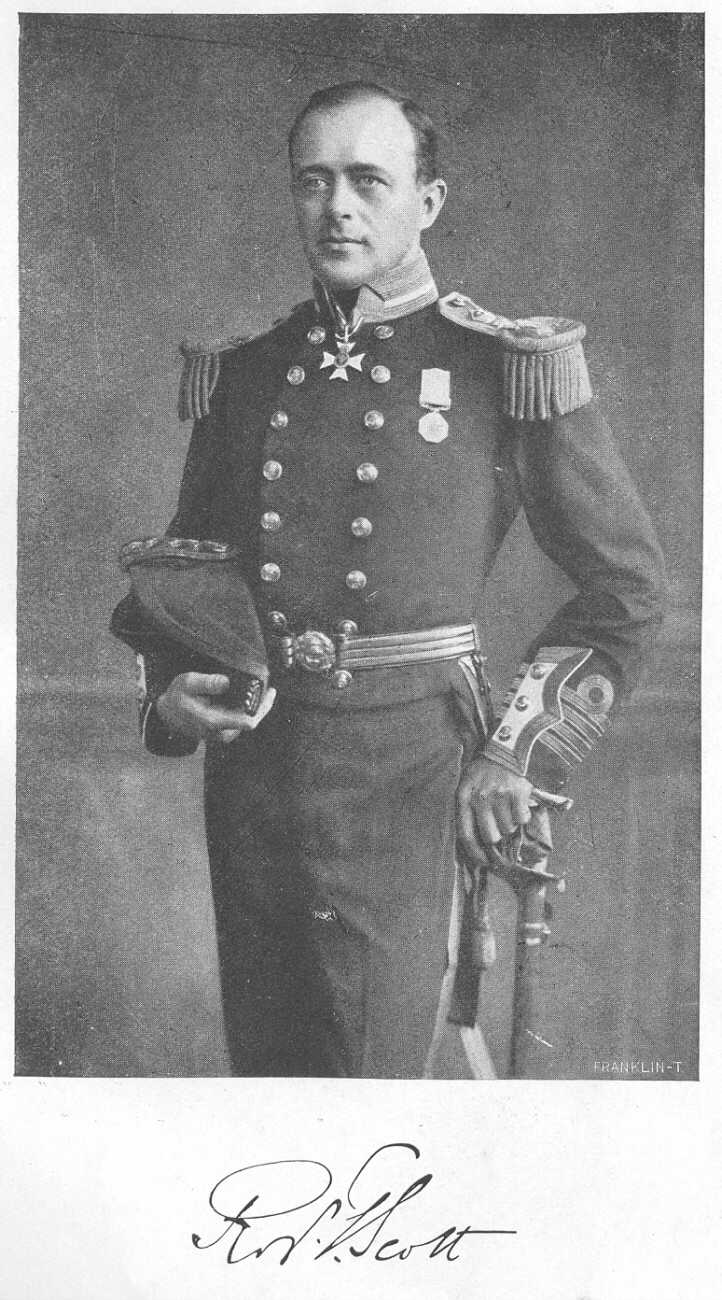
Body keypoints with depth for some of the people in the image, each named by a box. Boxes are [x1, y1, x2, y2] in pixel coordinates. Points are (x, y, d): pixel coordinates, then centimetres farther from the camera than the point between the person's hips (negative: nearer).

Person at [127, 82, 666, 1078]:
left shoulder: (503, 370, -4)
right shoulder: (242, 374, 7)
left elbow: (628, 587, 0)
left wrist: (522, 756, -7)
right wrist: (171, 693, 0)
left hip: (406, 781, -4)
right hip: (250, 769, 5)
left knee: (382, 1066, -2)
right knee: (266, 1064, 15)